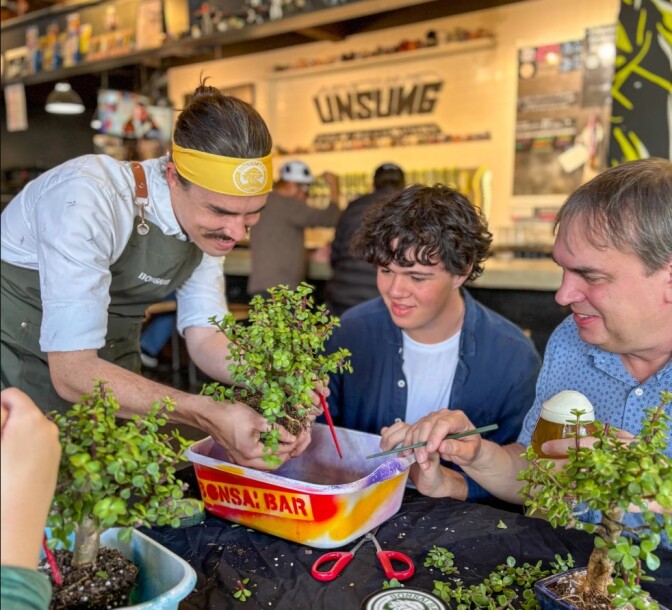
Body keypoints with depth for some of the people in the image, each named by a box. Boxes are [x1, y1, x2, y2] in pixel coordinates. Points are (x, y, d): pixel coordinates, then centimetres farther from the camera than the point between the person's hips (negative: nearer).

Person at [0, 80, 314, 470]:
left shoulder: (210, 222, -10)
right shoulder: (89, 200, -30)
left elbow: (204, 337, -5)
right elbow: (72, 371, -32)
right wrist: (209, 416, -38)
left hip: (106, 375, 5)